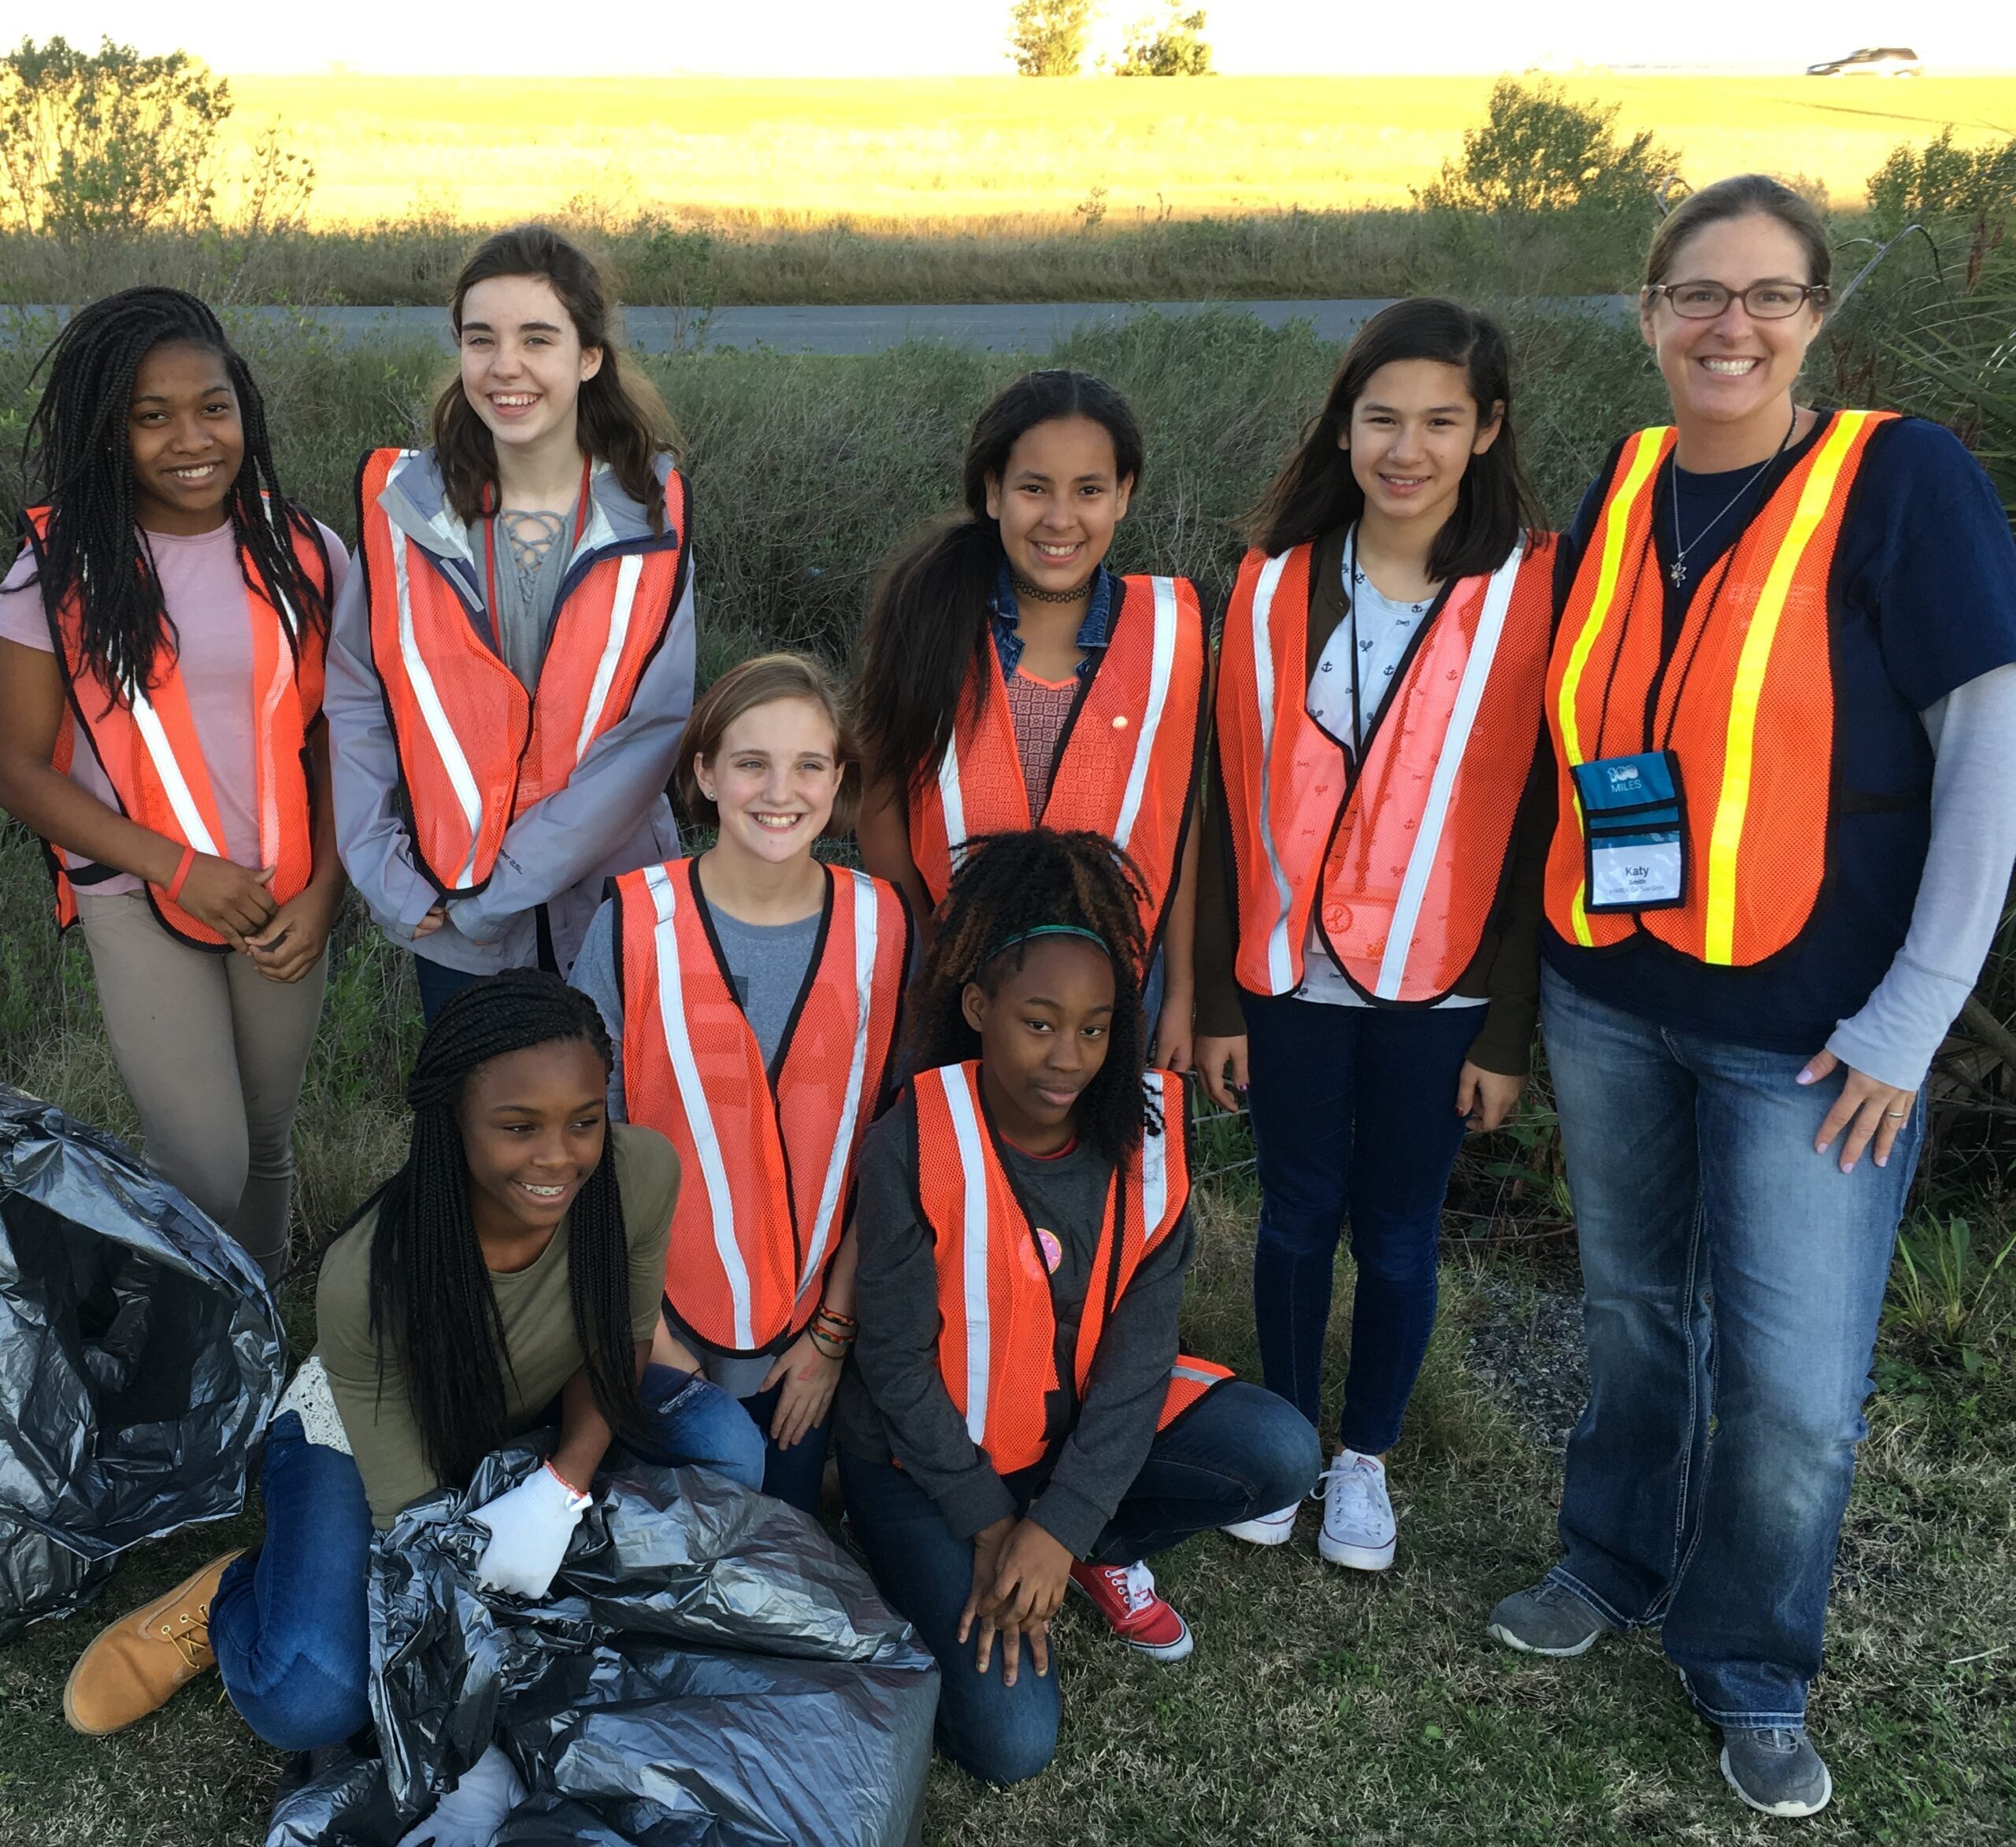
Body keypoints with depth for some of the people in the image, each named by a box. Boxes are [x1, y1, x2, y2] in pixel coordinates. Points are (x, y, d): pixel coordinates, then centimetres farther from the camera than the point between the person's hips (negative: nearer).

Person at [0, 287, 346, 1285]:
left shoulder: (303, 555, -1)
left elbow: (340, 737, 4)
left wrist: (324, 890, -8)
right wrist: (180, 869, -15)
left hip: (285, 898, 2)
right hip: (139, 902, -2)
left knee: (266, 1141, 14)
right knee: (206, 1171, -10)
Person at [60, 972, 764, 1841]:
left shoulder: (642, 1173, -31)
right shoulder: (367, 1279, -38)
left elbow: (622, 1340, -10)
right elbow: (413, 1512, -29)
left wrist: (562, 1488, -26)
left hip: (540, 1415, 5)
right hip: (359, 1433, -4)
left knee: (724, 1446, -21)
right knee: (308, 1701, -26)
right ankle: (233, 1598, 8)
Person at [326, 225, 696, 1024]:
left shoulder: (649, 514, -7)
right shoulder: (404, 506, -5)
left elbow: (655, 725, -12)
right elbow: (353, 702, 0)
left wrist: (505, 881, -15)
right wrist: (389, 877, -9)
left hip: (609, 917, -1)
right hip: (449, 927, 1)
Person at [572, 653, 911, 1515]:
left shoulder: (883, 928, -7)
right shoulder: (634, 924, -13)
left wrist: (836, 1328, -2)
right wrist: (643, 1329, -9)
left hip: (808, 1339, 1)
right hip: (661, 1331, -1)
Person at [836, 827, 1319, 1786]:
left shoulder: (1143, 1131, -12)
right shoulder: (915, 1145, -22)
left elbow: (1139, 1343, -12)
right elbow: (895, 1359, -15)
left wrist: (1063, 1524, -20)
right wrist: (988, 1524, -14)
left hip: (1081, 1421, 4)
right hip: (928, 1451, -4)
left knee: (1280, 1454, -21)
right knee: (1010, 1739, -16)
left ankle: (1103, 1549, 8)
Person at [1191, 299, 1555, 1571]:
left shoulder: (1530, 593, -6)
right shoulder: (1276, 586, 0)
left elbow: (1537, 822, -5)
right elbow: (1231, 801, 2)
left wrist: (1509, 1032, -6)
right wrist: (1217, 1001, 1)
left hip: (1440, 989, -2)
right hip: (1292, 977, 2)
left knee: (1399, 1231, 11)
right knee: (1298, 1217, 14)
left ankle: (1367, 1457, 32)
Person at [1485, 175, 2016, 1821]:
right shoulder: (1622, 484, 3)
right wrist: (1554, 944, 9)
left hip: (1808, 1030, -4)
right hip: (1607, 1001, 4)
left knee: (1794, 1384, 1)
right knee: (1637, 1308, 19)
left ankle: (1753, 1673, 26)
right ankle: (1616, 1564, 42)